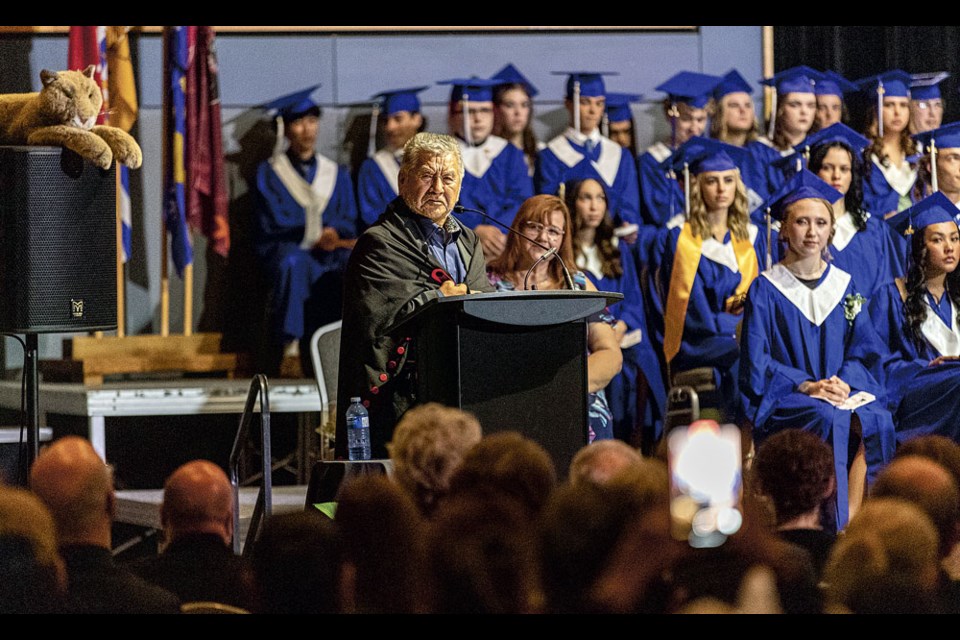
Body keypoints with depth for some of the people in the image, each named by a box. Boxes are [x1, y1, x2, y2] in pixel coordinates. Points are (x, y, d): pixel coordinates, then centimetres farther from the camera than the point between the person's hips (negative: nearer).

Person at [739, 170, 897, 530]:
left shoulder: (846, 287, 14)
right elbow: (755, 362, -3)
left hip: (845, 390, 3)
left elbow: (865, 350, 10)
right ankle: (833, 527, -34)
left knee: (875, 421, -31)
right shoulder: (766, 290, 3)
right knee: (829, 419, -36)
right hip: (782, 398, -3)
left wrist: (845, 382, -12)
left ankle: (850, 521, -31)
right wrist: (806, 385, -18)